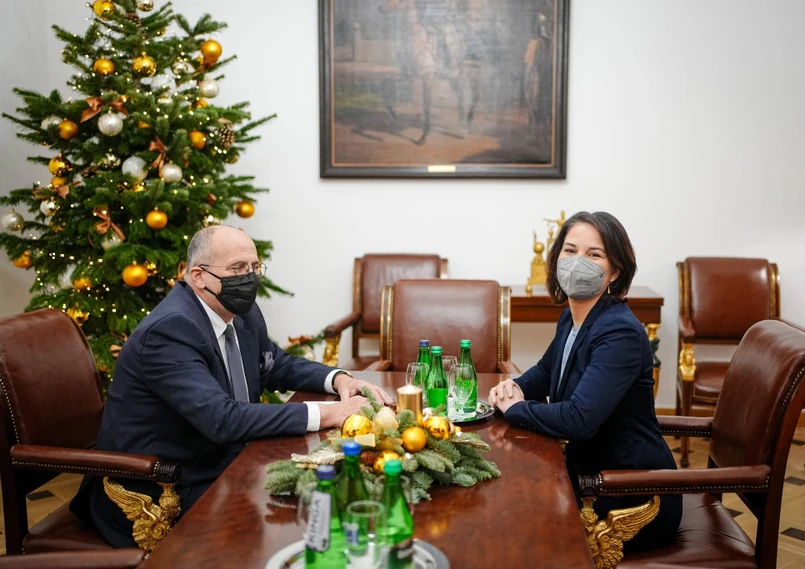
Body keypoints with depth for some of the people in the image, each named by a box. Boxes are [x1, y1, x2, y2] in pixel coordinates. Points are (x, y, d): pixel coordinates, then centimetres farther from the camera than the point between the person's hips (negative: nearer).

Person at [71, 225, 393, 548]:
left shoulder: (242, 313, 2)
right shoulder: (169, 330, -24)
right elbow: (222, 419, -33)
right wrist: (327, 414, -32)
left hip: (218, 466, 8)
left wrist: (338, 379, -3)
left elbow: (277, 365, 17)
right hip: (160, 497, -8)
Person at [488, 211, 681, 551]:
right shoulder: (571, 318, 3)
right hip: (590, 477, 8)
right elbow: (546, 371, 23)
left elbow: (578, 420, -34)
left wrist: (514, 408, -17)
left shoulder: (621, 333, -24)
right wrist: (515, 388, 0)